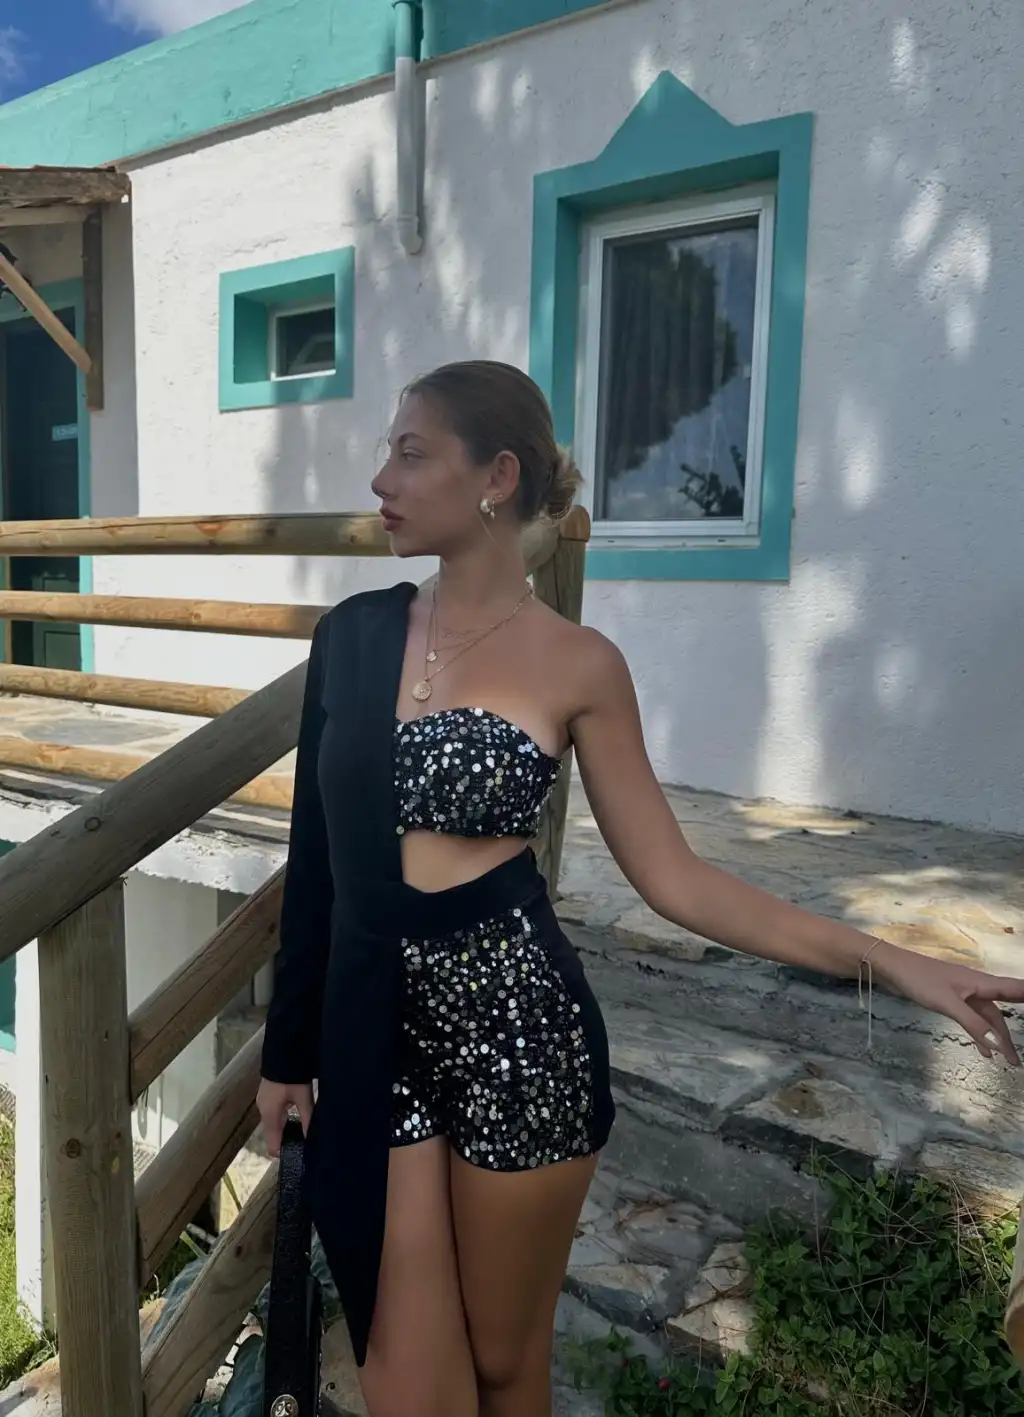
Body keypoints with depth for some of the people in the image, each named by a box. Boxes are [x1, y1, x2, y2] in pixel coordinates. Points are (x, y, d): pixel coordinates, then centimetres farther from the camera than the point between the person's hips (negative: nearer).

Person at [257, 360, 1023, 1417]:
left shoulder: (575, 664, -6)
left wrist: (885, 962, -11)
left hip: (513, 1021, -2)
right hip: (373, 1026, 3)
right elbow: (317, 856, 6)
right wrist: (288, 1045, 11)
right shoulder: (353, 632, 2)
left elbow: (670, 876, -4)